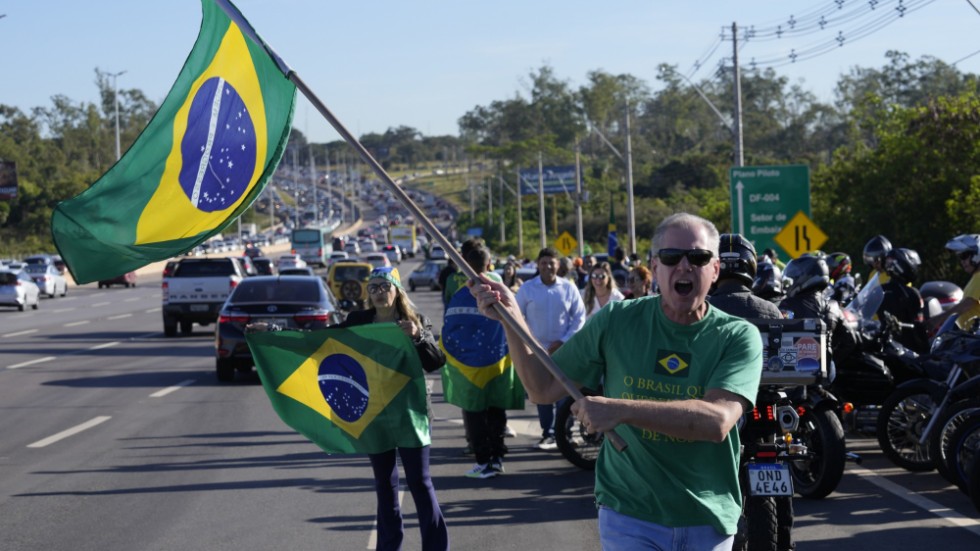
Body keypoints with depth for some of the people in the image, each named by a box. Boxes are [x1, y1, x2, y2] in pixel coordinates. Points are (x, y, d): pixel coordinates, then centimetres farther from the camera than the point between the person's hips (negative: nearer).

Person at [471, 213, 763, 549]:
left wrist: (622, 409, -31)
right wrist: (511, 318, -10)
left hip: (709, 522, 0)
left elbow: (718, 420, -25)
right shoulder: (616, 321, -2)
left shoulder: (738, 337, -9)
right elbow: (544, 388, 2)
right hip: (630, 516, 0)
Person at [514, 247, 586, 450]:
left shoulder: (569, 288, 0)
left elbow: (579, 318, 2)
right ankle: (547, 433, 14)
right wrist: (514, 344, -6)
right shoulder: (527, 289, -1)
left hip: (563, 349, 0)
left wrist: (564, 341, -7)